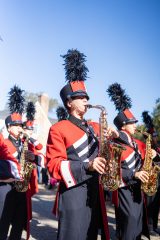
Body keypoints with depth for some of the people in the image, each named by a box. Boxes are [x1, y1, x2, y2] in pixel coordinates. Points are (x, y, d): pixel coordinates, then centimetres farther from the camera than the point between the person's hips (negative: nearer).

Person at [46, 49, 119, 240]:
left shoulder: (94, 127, 15)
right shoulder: (58, 129, -6)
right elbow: (54, 165, -13)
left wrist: (114, 136, -3)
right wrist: (87, 166, -24)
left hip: (94, 191, 7)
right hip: (72, 194, -7)